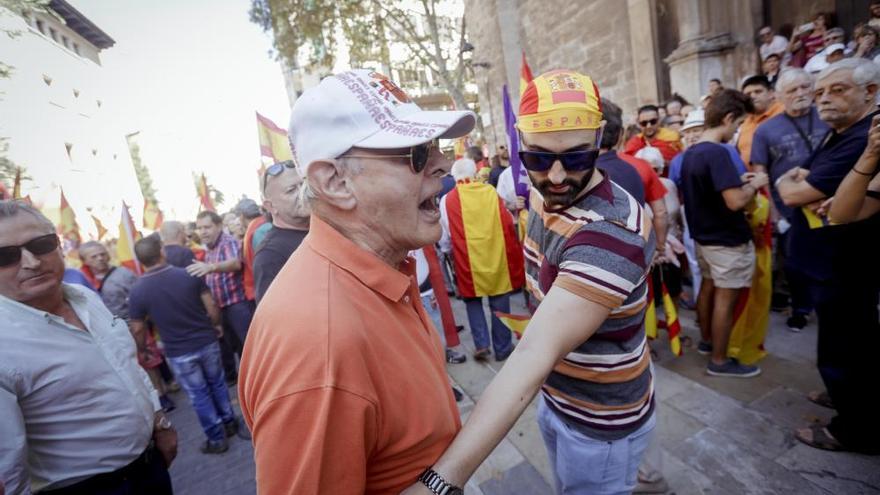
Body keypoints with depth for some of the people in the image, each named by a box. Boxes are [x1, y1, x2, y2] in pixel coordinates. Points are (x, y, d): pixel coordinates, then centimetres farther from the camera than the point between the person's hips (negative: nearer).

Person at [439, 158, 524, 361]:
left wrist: (447, 252, 20)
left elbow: (445, 235, 1)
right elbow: (509, 224, 7)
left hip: (468, 261, -1)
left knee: (473, 300, 19)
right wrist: (509, 251, 23)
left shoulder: (448, 200, -6)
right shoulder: (492, 192, -1)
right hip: (497, 257, 1)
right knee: (499, 303, 14)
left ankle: (481, 344, 12)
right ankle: (502, 347, 24)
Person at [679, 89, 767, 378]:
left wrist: (738, 181, 14)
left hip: (704, 237, 9)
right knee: (726, 298, 2)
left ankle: (706, 341, 37)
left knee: (708, 287, 21)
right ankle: (719, 361, 15)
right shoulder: (717, 153, -23)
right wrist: (754, 184, -11)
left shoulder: (690, 153, 6)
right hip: (728, 241, -9)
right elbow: (735, 201, -30)